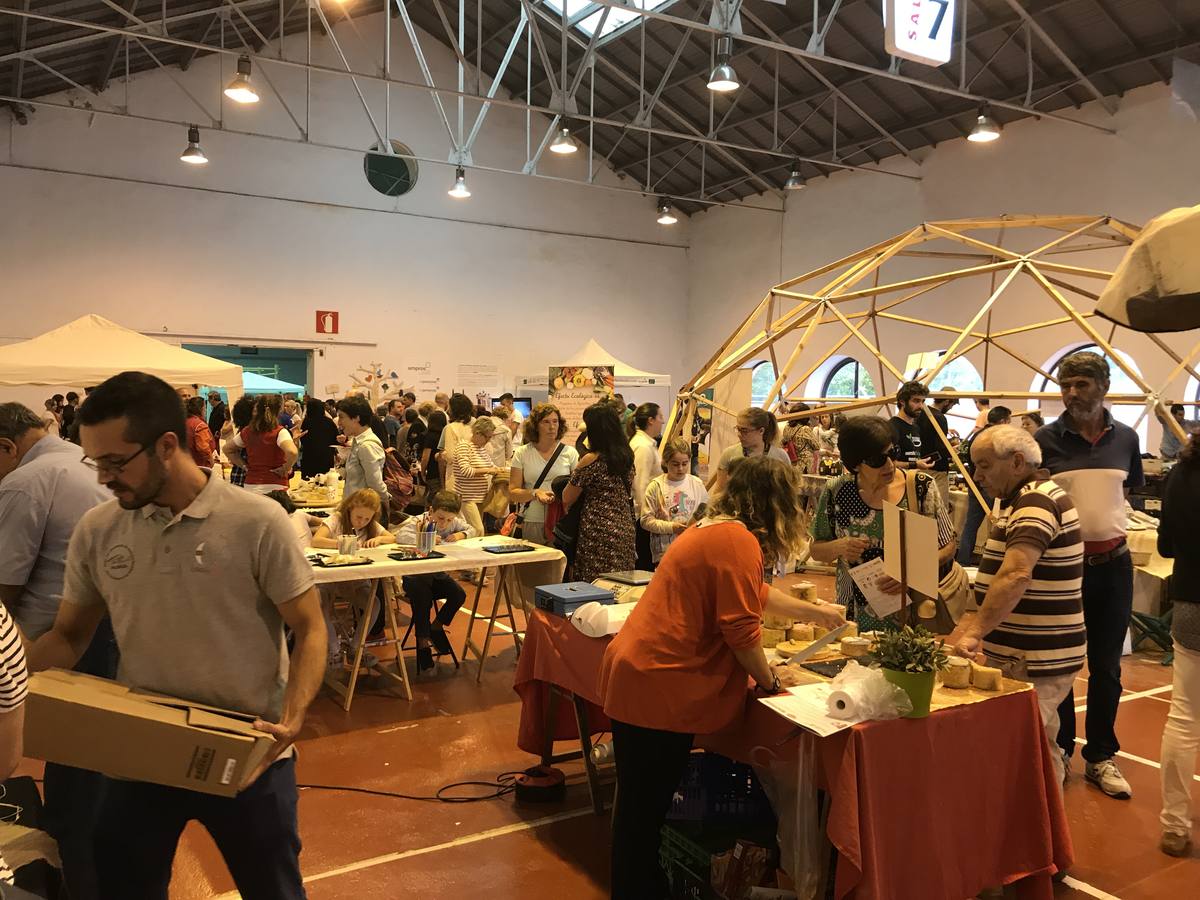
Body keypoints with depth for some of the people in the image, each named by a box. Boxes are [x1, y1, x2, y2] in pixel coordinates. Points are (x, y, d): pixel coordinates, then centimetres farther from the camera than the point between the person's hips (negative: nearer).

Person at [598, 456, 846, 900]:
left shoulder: (715, 529, 16)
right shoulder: (739, 540, -15)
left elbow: (755, 594, 30)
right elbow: (741, 629, -16)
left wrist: (814, 612, 40)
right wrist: (769, 679, 2)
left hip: (636, 672, 10)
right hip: (658, 688, -10)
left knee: (640, 804, 21)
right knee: (646, 810, 4)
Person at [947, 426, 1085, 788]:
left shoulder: (1037, 501, -18)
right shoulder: (1020, 501, 16)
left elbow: (1015, 576, -33)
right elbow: (1002, 577, 21)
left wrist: (975, 633, -36)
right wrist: (968, 625, 12)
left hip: (1035, 663, -10)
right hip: (1026, 658, 10)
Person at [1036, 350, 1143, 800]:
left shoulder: (1125, 438, 3)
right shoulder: (1047, 439, -6)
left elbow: (1132, 489, 16)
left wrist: (1107, 524, 5)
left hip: (1112, 563, 3)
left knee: (1106, 666, 11)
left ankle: (1100, 757, 25)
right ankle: (1059, 750, 25)